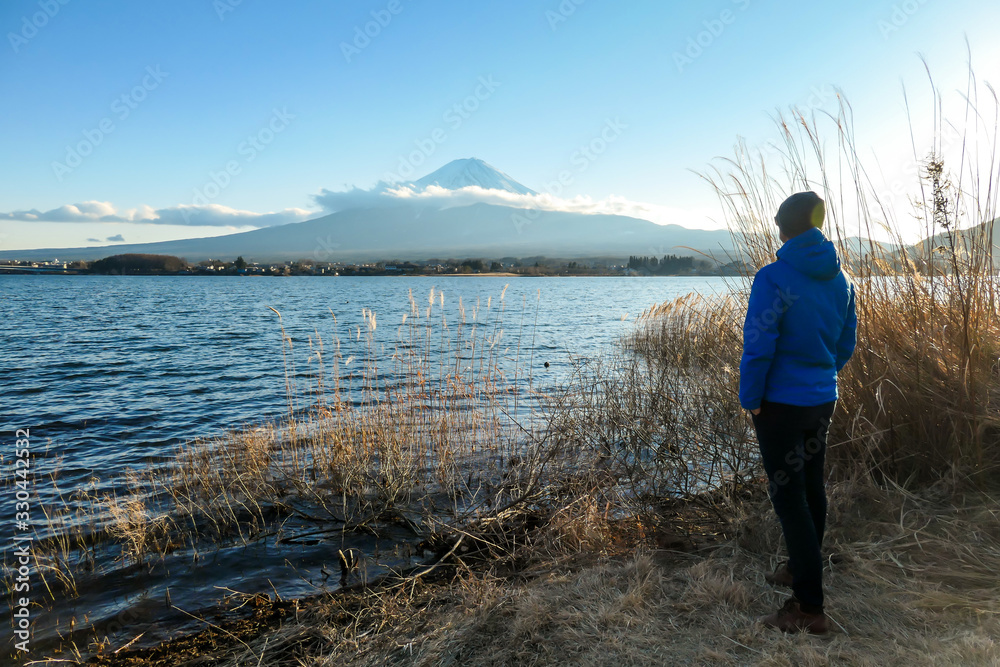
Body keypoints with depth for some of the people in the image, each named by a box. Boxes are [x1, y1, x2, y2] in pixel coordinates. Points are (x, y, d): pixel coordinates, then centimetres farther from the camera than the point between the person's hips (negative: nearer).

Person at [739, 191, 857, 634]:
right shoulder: (839, 279, 4)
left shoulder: (774, 278, -19)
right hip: (823, 402, 8)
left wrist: (750, 398, -9)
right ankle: (801, 569, 40)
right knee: (811, 489, 20)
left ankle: (810, 608, 7)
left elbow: (758, 347, -20)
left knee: (789, 498, 0)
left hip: (780, 403, -7)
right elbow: (846, 344, 10)